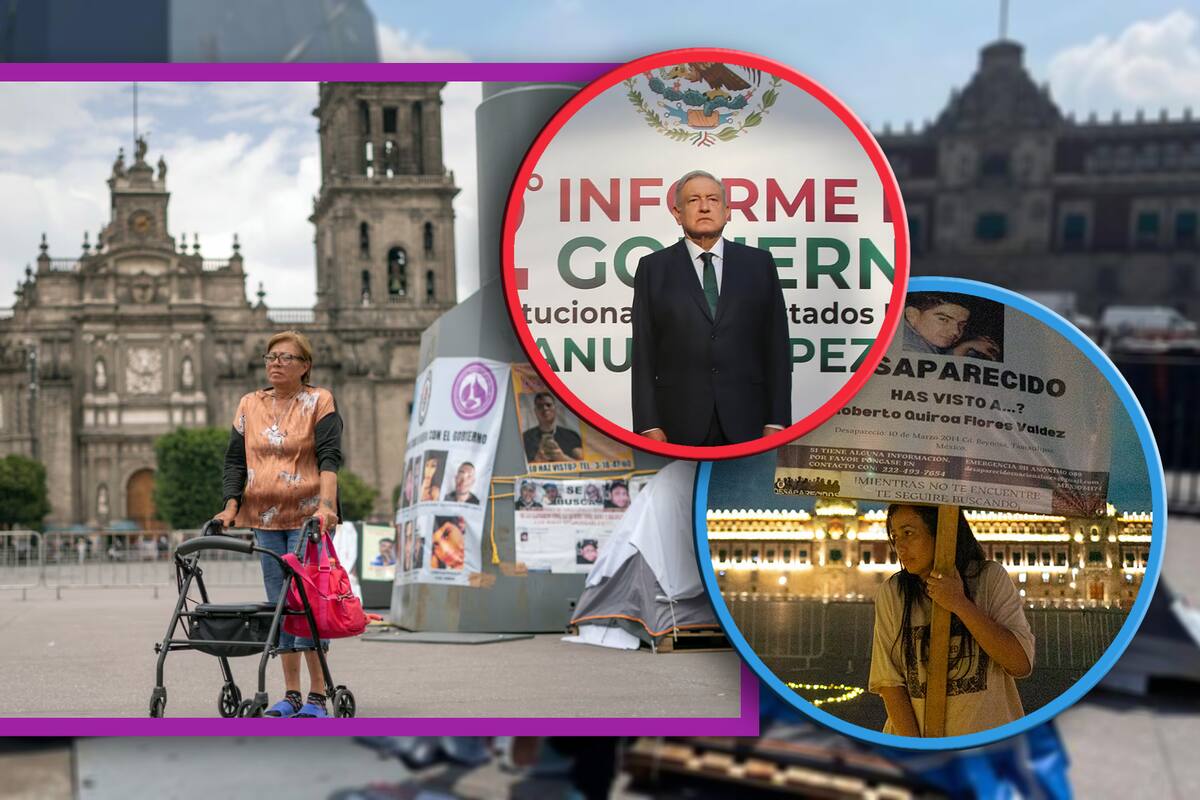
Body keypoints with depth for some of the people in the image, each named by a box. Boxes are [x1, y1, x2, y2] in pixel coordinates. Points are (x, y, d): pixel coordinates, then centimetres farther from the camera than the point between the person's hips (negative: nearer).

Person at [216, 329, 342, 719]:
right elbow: (235, 459, 12)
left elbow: (329, 457, -11)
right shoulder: (249, 405, 12)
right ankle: (291, 695, 10)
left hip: (308, 516, -4)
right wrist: (231, 505, -1)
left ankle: (317, 696, -4)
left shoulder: (319, 402, 0)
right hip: (265, 518, 5)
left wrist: (325, 504, -25)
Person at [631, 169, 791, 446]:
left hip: (746, 423, 1)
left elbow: (777, 347, 6)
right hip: (680, 424, -1)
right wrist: (648, 425, -5)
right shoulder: (653, 268, 7)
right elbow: (643, 353, 3)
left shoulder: (759, 263, 9)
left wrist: (777, 422, 0)